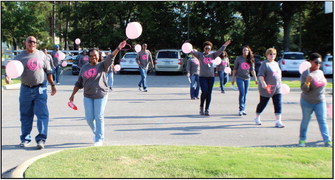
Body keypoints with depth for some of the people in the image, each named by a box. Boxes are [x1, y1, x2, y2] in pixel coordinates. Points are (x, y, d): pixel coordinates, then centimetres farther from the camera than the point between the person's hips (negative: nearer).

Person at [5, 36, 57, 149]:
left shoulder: (41, 55, 7)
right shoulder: (20, 57, 1)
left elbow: (48, 71, 13)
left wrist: (52, 85, 13)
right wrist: (8, 77, -31)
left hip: (40, 89, 0)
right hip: (26, 89, 0)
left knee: (42, 114, -9)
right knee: (25, 115, 9)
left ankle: (41, 139, -6)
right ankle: (25, 139, 21)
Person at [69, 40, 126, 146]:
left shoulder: (102, 66, 0)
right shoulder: (84, 68, 11)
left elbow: (110, 58, -17)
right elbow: (79, 83, 17)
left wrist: (118, 49, -33)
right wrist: (73, 94, 13)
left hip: (100, 96, -3)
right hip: (88, 96, 4)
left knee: (99, 117, -4)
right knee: (89, 118, 3)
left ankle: (99, 139, 6)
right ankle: (96, 133, 29)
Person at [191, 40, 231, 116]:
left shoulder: (212, 55, 12)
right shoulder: (200, 55, 3)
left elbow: (219, 51, 5)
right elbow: (193, 52, -11)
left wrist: (224, 46, -10)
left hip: (211, 77, 3)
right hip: (202, 76, -3)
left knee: (209, 93, 3)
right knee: (204, 91, -14)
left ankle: (207, 110, 10)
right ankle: (201, 107, 7)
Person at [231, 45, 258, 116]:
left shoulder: (250, 60, 7)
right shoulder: (238, 59, 0)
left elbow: (252, 70, 7)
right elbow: (235, 69, 4)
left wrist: (255, 79, -1)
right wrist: (233, 78, 3)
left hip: (247, 79, 3)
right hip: (240, 78, -3)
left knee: (245, 94, 6)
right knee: (242, 93, -14)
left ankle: (243, 109, 14)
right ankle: (241, 109, -9)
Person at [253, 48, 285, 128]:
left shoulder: (276, 63, 16)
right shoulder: (265, 64, -8)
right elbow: (260, 75, -17)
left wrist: (280, 84, 26)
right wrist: (263, 83, -31)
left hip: (277, 88, 6)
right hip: (267, 88, -6)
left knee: (278, 105, -3)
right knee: (263, 103, 7)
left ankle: (278, 121, -4)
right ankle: (257, 118, 28)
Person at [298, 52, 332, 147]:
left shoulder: (321, 72, 6)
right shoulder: (306, 73, -13)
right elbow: (304, 89, -20)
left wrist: (323, 97, 16)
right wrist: (307, 81, -38)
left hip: (320, 101, 4)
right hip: (307, 102, -4)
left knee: (323, 121, -2)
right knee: (305, 120, 8)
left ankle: (327, 140, -5)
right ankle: (302, 139, 21)